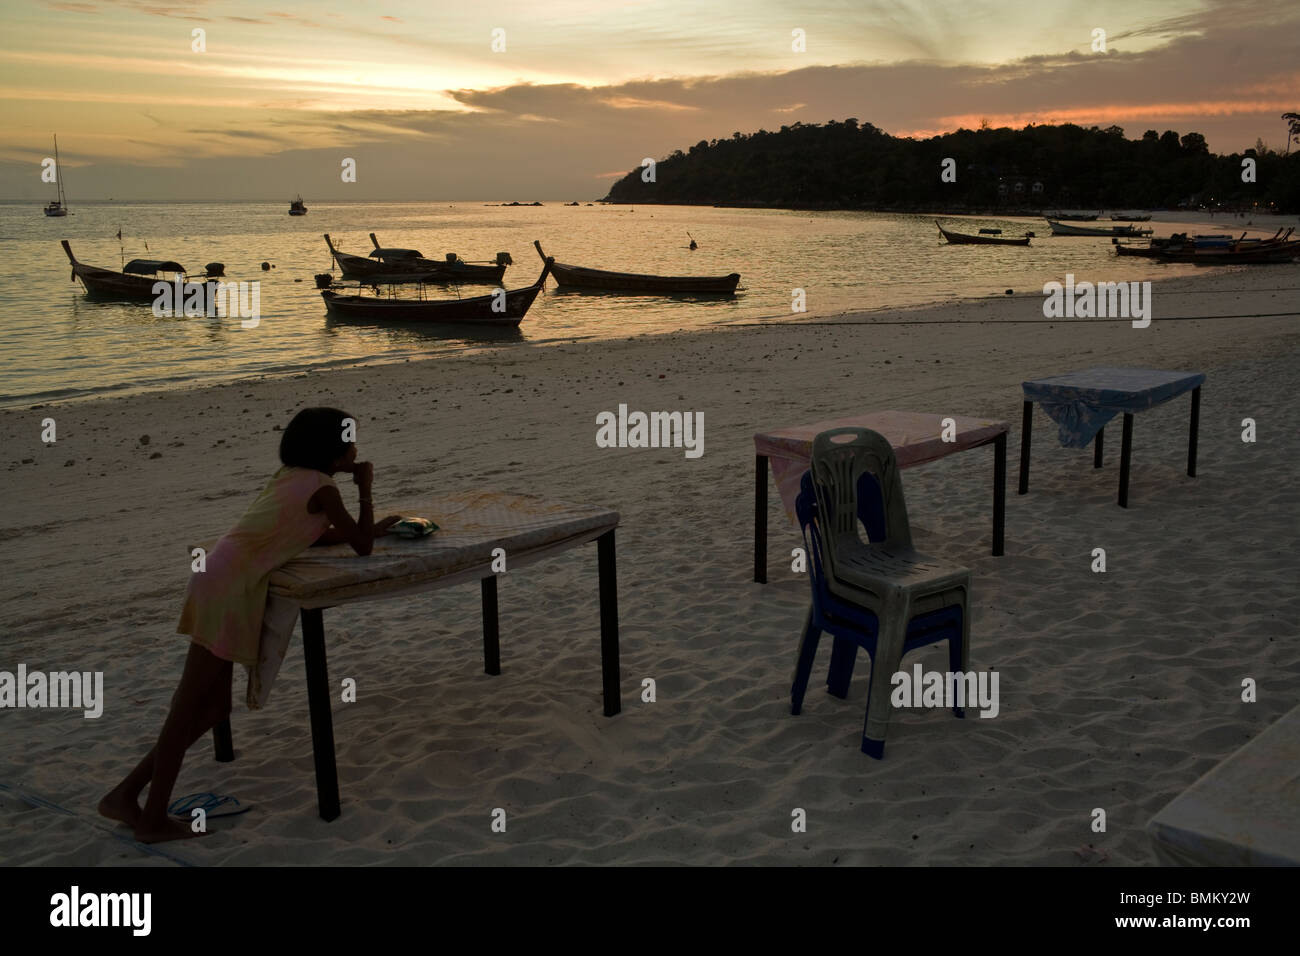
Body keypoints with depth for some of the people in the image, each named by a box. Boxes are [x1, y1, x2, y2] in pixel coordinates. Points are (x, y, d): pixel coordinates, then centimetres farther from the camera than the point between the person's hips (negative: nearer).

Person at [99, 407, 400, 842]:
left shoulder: (290, 476, 19)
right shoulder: (322, 486, -6)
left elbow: (312, 535, 30)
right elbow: (362, 547, -1)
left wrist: (370, 529, 28)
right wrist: (365, 489, 8)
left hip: (216, 576, 9)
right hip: (228, 588, -9)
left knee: (212, 707, 14)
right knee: (190, 708, -2)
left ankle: (126, 794, 19)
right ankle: (154, 817, 6)